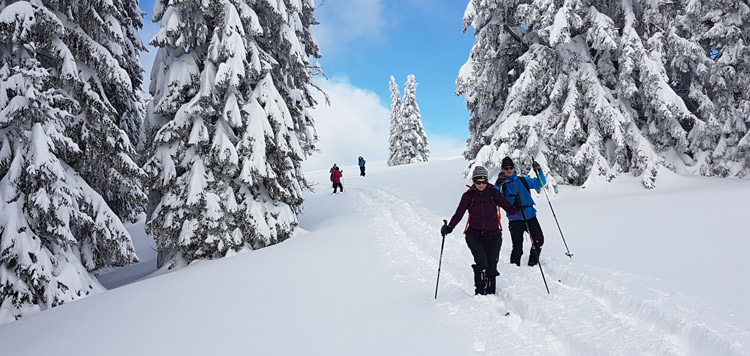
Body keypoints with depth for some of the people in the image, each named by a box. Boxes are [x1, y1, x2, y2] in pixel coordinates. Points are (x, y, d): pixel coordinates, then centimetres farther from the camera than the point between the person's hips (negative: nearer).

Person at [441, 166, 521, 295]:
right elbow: (459, 214, 2)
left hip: (493, 235, 1)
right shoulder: (468, 195, 3)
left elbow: (510, 209, 1)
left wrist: (517, 206, -20)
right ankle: (479, 292, -11)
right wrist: (449, 227, -13)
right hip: (474, 235, -1)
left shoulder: (494, 193, 3)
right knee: (481, 261, -21)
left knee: (491, 265, -1)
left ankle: (490, 293, 14)